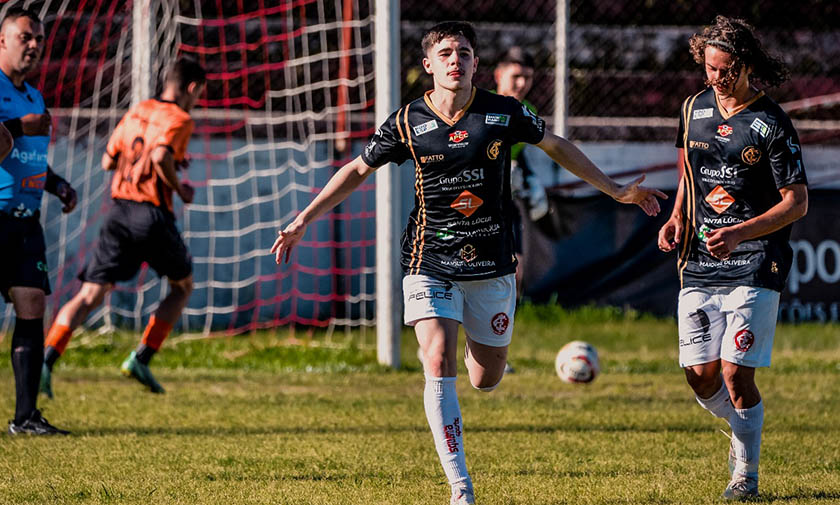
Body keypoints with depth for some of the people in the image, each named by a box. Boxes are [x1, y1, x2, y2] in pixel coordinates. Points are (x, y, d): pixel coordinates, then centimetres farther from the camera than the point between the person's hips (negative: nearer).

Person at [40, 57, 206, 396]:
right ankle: (141, 359, 9)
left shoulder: (136, 112, 16)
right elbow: (160, 155, -22)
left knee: (90, 295, 0)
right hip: (153, 214, -5)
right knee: (183, 286, 20)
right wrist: (179, 189, -7)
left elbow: (108, 162, 20)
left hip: (119, 212, 5)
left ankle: (47, 359, -20)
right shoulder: (179, 119, -4)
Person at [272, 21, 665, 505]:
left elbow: (557, 146, 13)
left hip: (491, 265, 1)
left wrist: (615, 190, 17)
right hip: (430, 264, -1)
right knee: (439, 367, -19)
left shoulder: (504, 114, -3)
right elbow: (358, 170, 9)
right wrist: (304, 220, 6)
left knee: (486, 380, 8)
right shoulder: (408, 122, -4)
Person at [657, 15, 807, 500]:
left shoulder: (772, 124, -8)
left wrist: (739, 233, -19)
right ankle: (744, 430, 29)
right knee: (702, 377, -1)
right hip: (699, 268, 5)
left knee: (736, 374, -11)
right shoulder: (695, 109, 8)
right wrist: (677, 219, 6)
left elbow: (797, 202, -8)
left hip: (754, 271, -5)